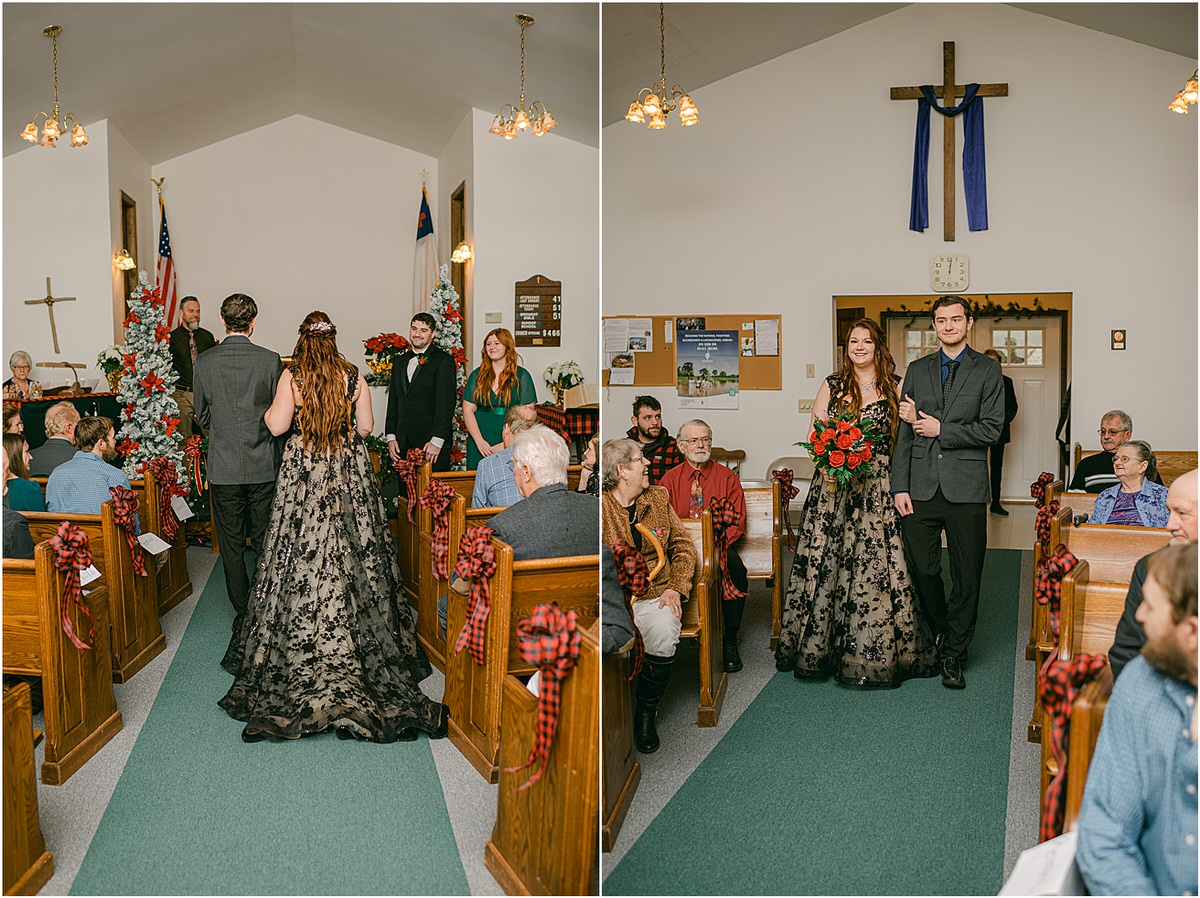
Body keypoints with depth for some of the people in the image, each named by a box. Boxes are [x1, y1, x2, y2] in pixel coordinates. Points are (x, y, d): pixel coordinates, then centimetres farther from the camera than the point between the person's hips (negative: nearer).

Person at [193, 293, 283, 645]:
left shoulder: (204, 362, -5)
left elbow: (203, 416, 5)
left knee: (231, 546, 10)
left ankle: (242, 615, 16)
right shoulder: (270, 360, -8)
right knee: (265, 544, 10)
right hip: (263, 466, 0)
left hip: (223, 467, 0)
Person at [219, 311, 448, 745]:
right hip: (350, 473, 2)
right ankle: (362, 629, 15)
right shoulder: (354, 375, -1)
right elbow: (366, 426, 3)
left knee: (303, 556, 5)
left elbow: (277, 425, -6)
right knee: (355, 551, 9)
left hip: (304, 472, -2)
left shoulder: (292, 376, -7)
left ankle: (301, 642, 12)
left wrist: (270, 409, 14)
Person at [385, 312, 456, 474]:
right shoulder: (400, 361, 18)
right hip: (403, 444, 6)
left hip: (432, 444, -5)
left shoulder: (444, 360, -2)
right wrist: (391, 437, 8)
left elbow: (446, 402, -10)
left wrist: (437, 441, -16)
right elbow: (393, 403, 19)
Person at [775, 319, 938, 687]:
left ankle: (874, 654, 8)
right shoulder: (832, 385, 8)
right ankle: (819, 648, 15)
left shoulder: (894, 387, 7)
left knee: (876, 566, -3)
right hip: (834, 486, 1)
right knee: (825, 563, 2)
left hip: (877, 488, -1)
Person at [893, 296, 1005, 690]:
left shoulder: (987, 370, 5)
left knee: (966, 576, 3)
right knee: (922, 571, 5)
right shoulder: (917, 370, 13)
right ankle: (941, 634, 30)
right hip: (921, 487, 2)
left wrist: (941, 430, -9)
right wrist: (899, 487, 1)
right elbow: (903, 433, 8)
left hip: (965, 487, -2)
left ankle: (952, 655, 16)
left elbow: (991, 429, -4)